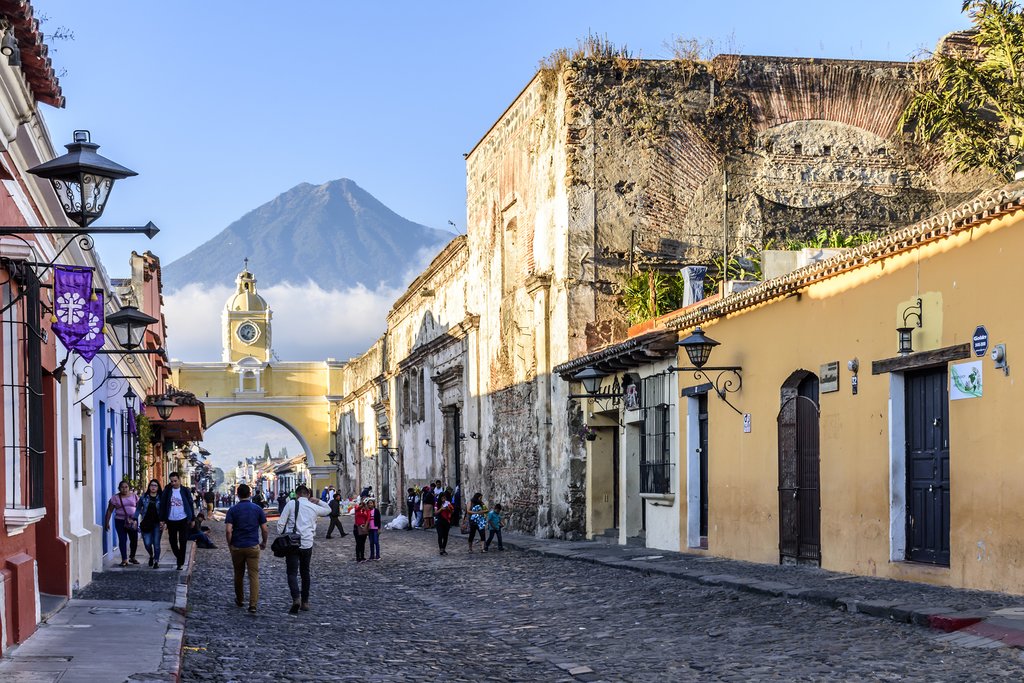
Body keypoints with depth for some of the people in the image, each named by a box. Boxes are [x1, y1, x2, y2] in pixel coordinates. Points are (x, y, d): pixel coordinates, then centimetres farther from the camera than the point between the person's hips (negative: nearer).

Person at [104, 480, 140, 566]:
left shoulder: (134, 496, 8)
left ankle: (132, 557, 25)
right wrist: (106, 522, -2)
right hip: (120, 521, -2)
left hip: (133, 521, 2)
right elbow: (109, 511, 2)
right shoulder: (115, 498, 1)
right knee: (122, 540, -7)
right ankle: (124, 560, -4)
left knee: (134, 539, 5)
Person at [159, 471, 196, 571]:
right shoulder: (167, 491, 0)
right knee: (173, 541, 9)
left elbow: (190, 505, 5)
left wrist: (192, 519, 3)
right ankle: (179, 558, 30)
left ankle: (181, 562, 5)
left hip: (183, 520, -2)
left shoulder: (185, 491, -1)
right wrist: (162, 520, -3)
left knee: (183, 542, -3)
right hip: (171, 520, 2)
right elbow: (162, 505, 1)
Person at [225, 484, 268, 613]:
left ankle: (239, 600, 32)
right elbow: (264, 529, 1)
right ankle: (253, 604, -12)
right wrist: (264, 542, 17)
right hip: (253, 546, 0)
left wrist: (229, 544, 4)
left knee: (238, 574, 17)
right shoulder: (258, 509, 0)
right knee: (254, 575, -1)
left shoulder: (232, 510, -4)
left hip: (237, 547, 0)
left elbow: (228, 530, -11)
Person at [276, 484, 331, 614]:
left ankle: (296, 598, -27)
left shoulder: (291, 505, -4)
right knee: (305, 572, 17)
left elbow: (281, 524, -8)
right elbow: (328, 510, 27)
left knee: (292, 573, -4)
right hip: (308, 544, 3)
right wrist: (318, 500, 17)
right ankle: (305, 602, 21)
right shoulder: (314, 507, 6)